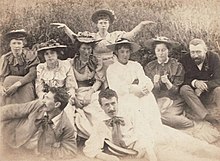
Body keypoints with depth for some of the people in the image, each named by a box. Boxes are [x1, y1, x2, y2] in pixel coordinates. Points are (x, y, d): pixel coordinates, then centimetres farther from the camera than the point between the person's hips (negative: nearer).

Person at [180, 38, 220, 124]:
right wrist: (194, 82, -29)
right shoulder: (185, 60, -6)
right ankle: (208, 117, -38)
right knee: (184, 89, -30)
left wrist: (204, 86, -31)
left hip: (209, 94, -1)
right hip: (193, 94, 1)